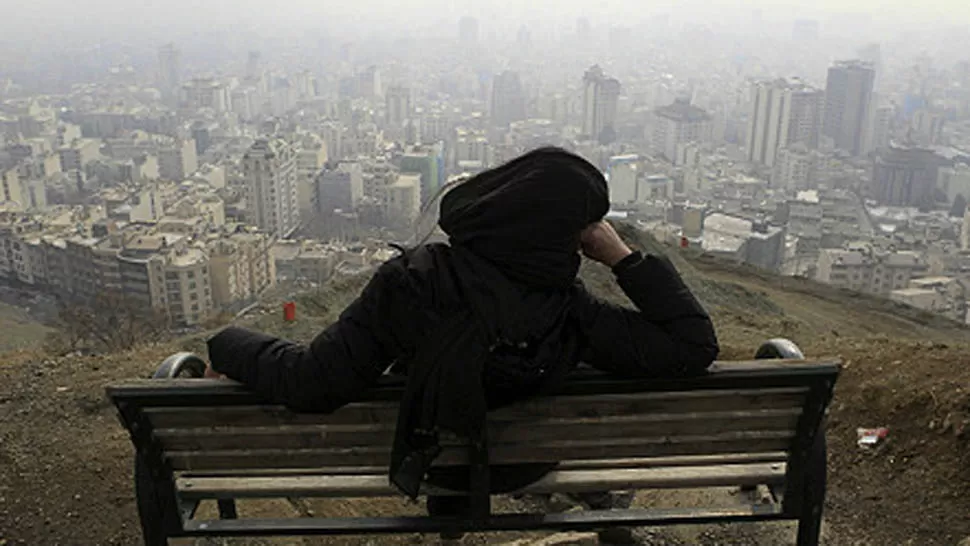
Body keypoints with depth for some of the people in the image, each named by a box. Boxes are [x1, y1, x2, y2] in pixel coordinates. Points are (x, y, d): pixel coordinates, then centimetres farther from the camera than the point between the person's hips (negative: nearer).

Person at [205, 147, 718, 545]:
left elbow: (309, 383, -30)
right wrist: (622, 257, -22)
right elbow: (695, 345, -24)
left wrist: (226, 344, -13)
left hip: (425, 460, 0)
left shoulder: (412, 280, -34)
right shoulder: (571, 313, -30)